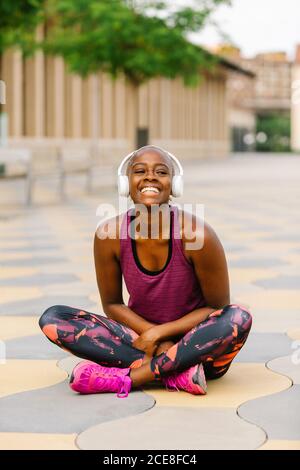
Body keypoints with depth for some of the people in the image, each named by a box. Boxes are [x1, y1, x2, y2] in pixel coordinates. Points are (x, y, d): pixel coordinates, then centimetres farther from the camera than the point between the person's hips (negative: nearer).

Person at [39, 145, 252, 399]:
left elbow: (218, 308, -9)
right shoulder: (109, 235, -12)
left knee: (239, 318, -34)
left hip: (197, 345, -2)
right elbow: (112, 304, 0)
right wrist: (151, 335, -16)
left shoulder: (197, 234, -19)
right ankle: (175, 371, -24)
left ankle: (129, 376, -25)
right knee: (52, 319, -16)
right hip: (141, 336, 3)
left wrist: (160, 332, -17)